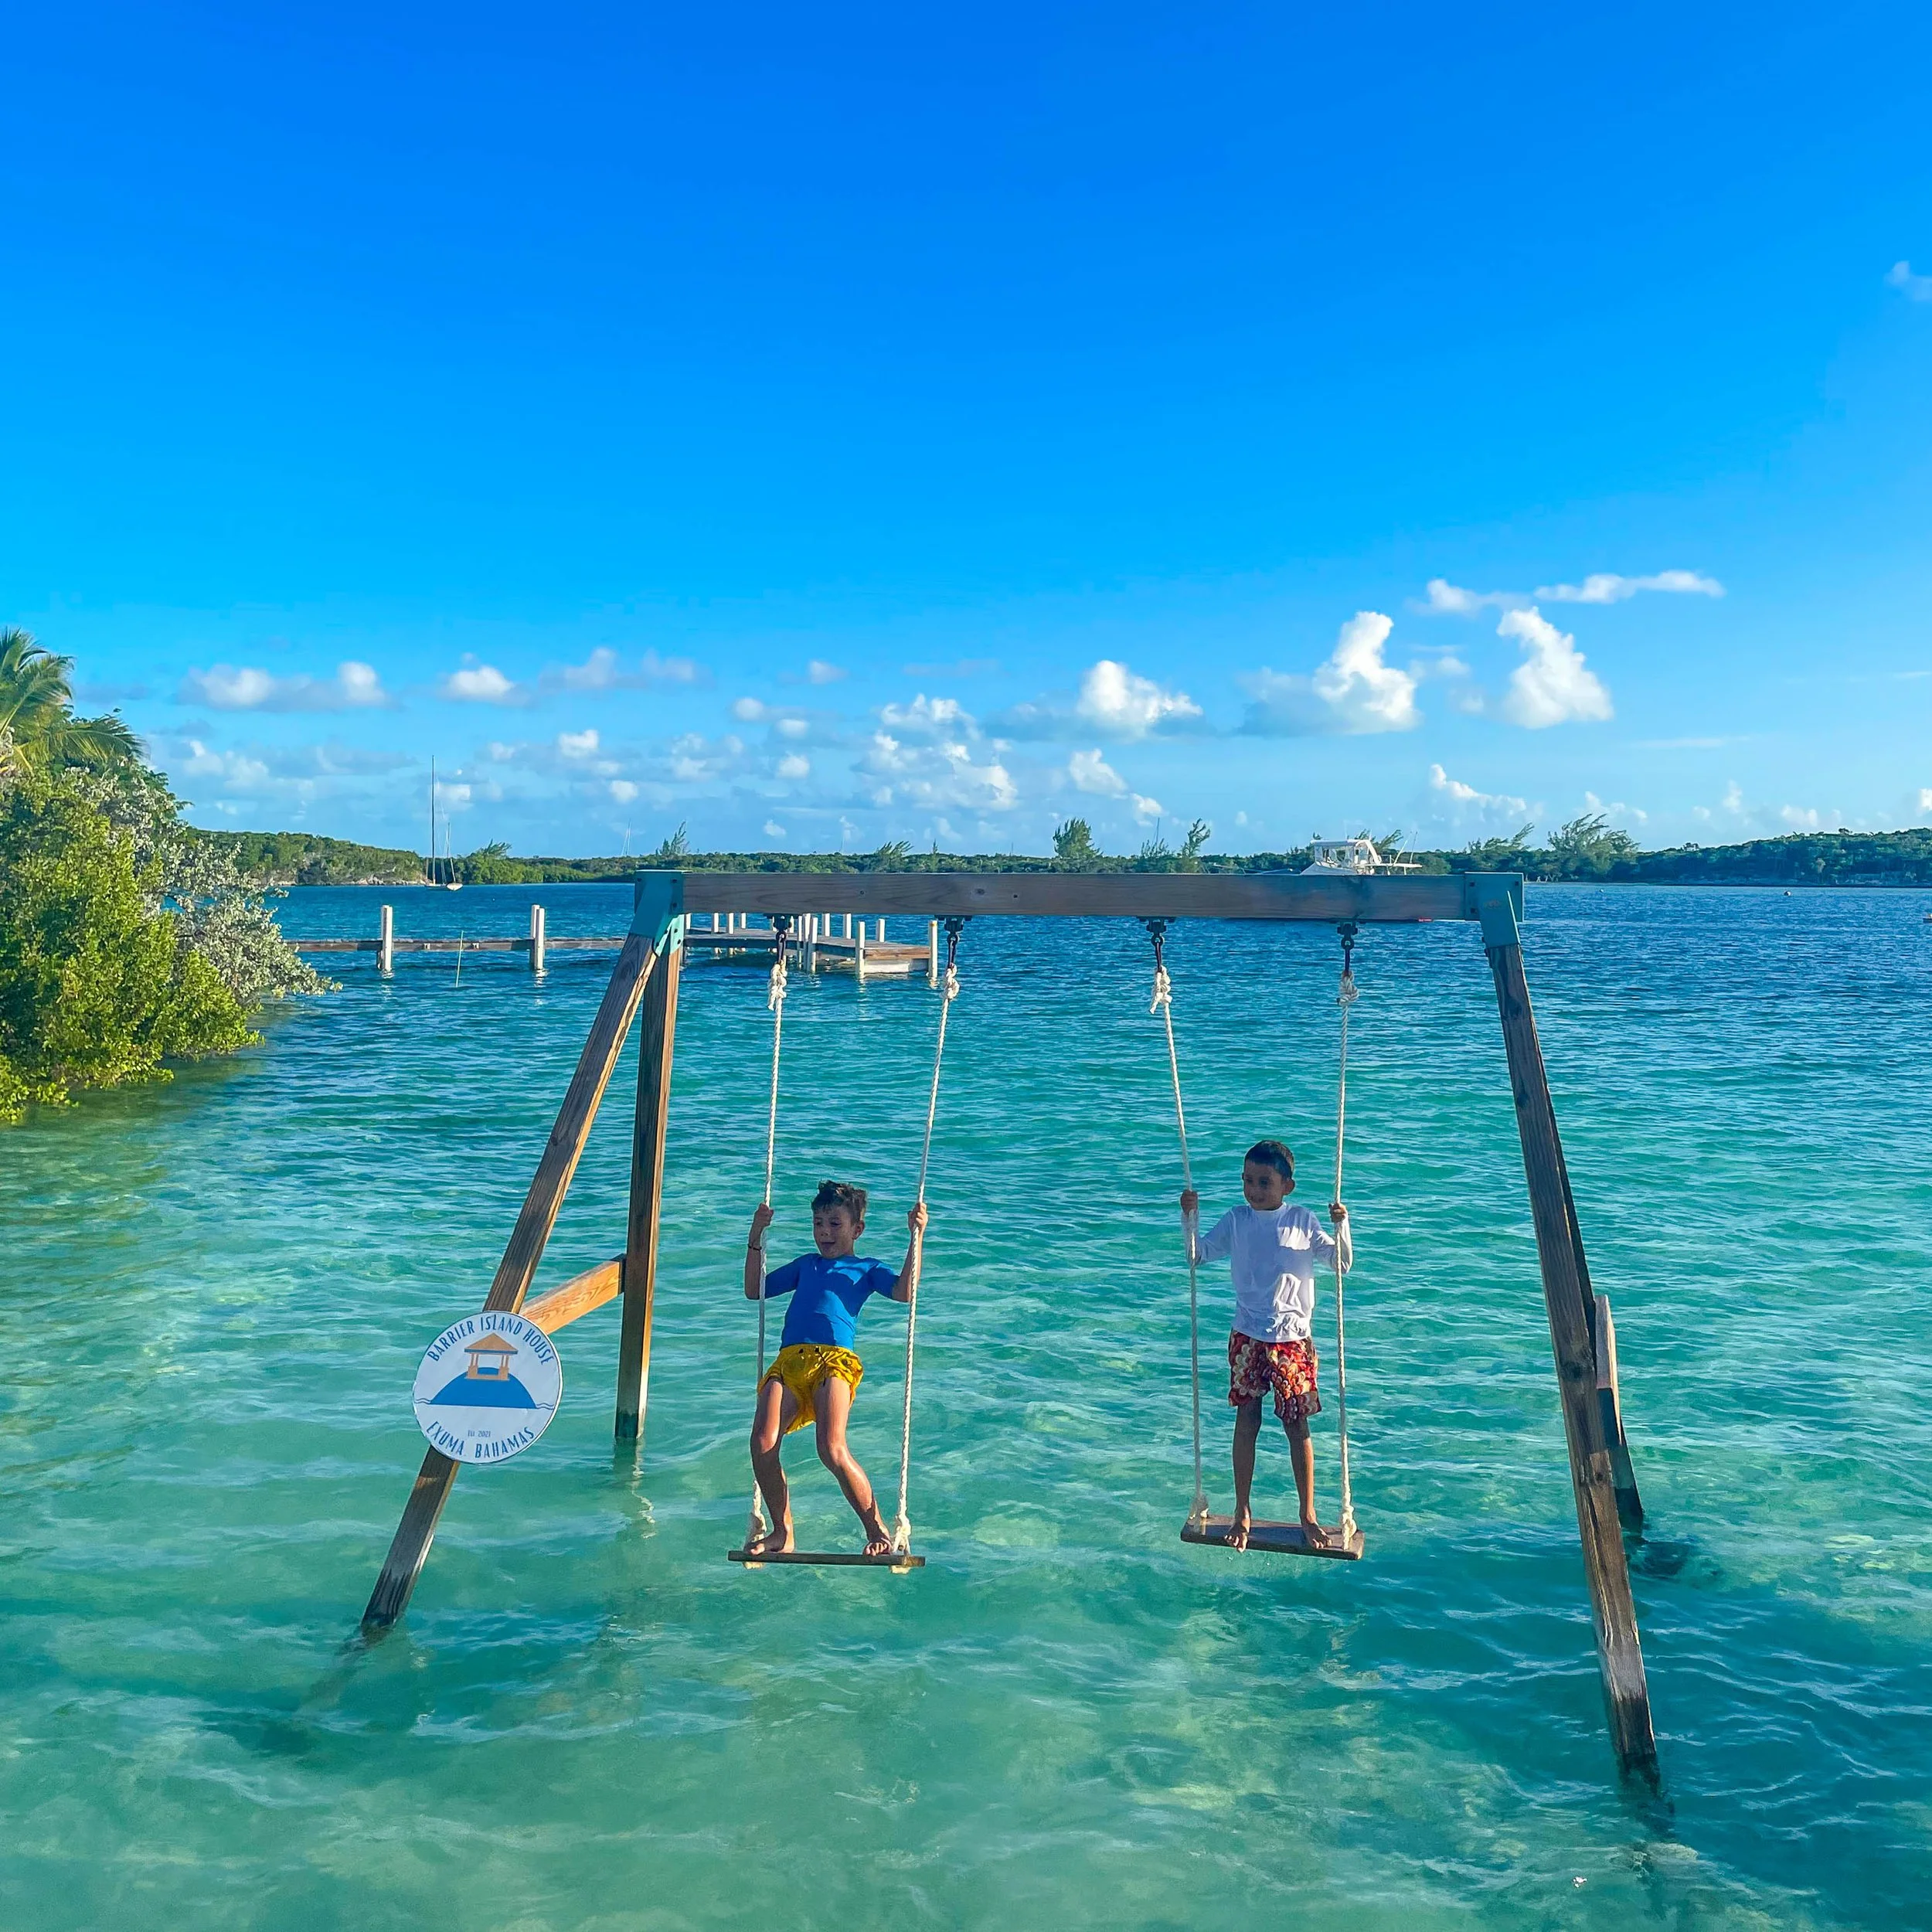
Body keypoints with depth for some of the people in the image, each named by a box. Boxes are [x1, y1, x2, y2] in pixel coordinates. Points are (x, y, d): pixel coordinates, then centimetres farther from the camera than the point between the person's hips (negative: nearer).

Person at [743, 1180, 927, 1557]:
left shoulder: (867, 1269, 22)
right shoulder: (806, 1265, 34)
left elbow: (905, 1291, 4)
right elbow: (754, 1290, 35)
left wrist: (916, 1237, 1)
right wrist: (756, 1237, 28)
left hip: (834, 1360, -4)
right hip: (787, 1361, 4)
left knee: (832, 1449, -25)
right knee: (763, 1444, -20)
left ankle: (876, 1529, -5)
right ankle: (782, 1530, 1)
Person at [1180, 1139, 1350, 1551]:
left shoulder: (1303, 1221, -3)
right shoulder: (1236, 1220, -1)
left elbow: (1343, 1264, 0)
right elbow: (1199, 1254, 2)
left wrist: (1341, 1225, -17)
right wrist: (1190, 1216, -13)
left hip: (1293, 1340, -1)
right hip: (1248, 1339, 1)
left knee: (1298, 1425, 5)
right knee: (1246, 1421, 8)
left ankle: (1308, 1514, 19)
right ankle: (1243, 1512, 20)